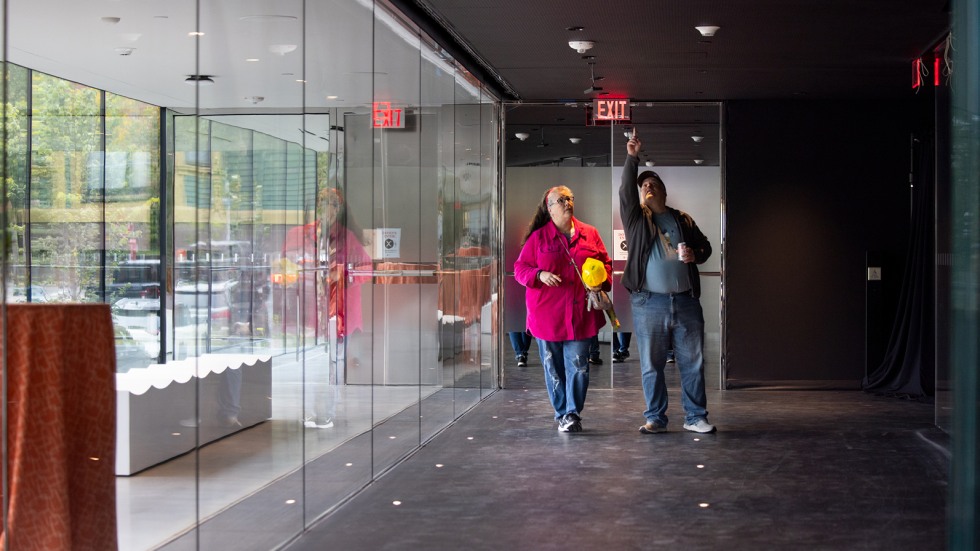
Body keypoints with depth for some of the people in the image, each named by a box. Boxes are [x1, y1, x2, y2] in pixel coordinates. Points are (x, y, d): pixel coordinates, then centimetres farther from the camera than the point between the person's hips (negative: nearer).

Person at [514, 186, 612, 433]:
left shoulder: (590, 234, 7)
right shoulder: (538, 237, 1)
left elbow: (606, 264, 15)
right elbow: (520, 268, 3)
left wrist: (601, 281, -6)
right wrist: (540, 275, -16)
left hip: (580, 315, 1)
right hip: (547, 316, -1)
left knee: (578, 365, -4)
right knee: (553, 367, 6)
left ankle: (573, 413, 5)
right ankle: (561, 414, 18)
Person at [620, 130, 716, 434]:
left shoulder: (683, 220, 13)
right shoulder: (635, 218, 7)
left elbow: (705, 245, 21)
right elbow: (625, 190, -10)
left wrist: (695, 255, -2)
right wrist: (631, 158, -20)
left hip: (686, 301, 2)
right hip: (649, 303, -1)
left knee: (692, 363, 4)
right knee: (651, 365, 3)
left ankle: (696, 417, 12)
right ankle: (655, 418, 12)